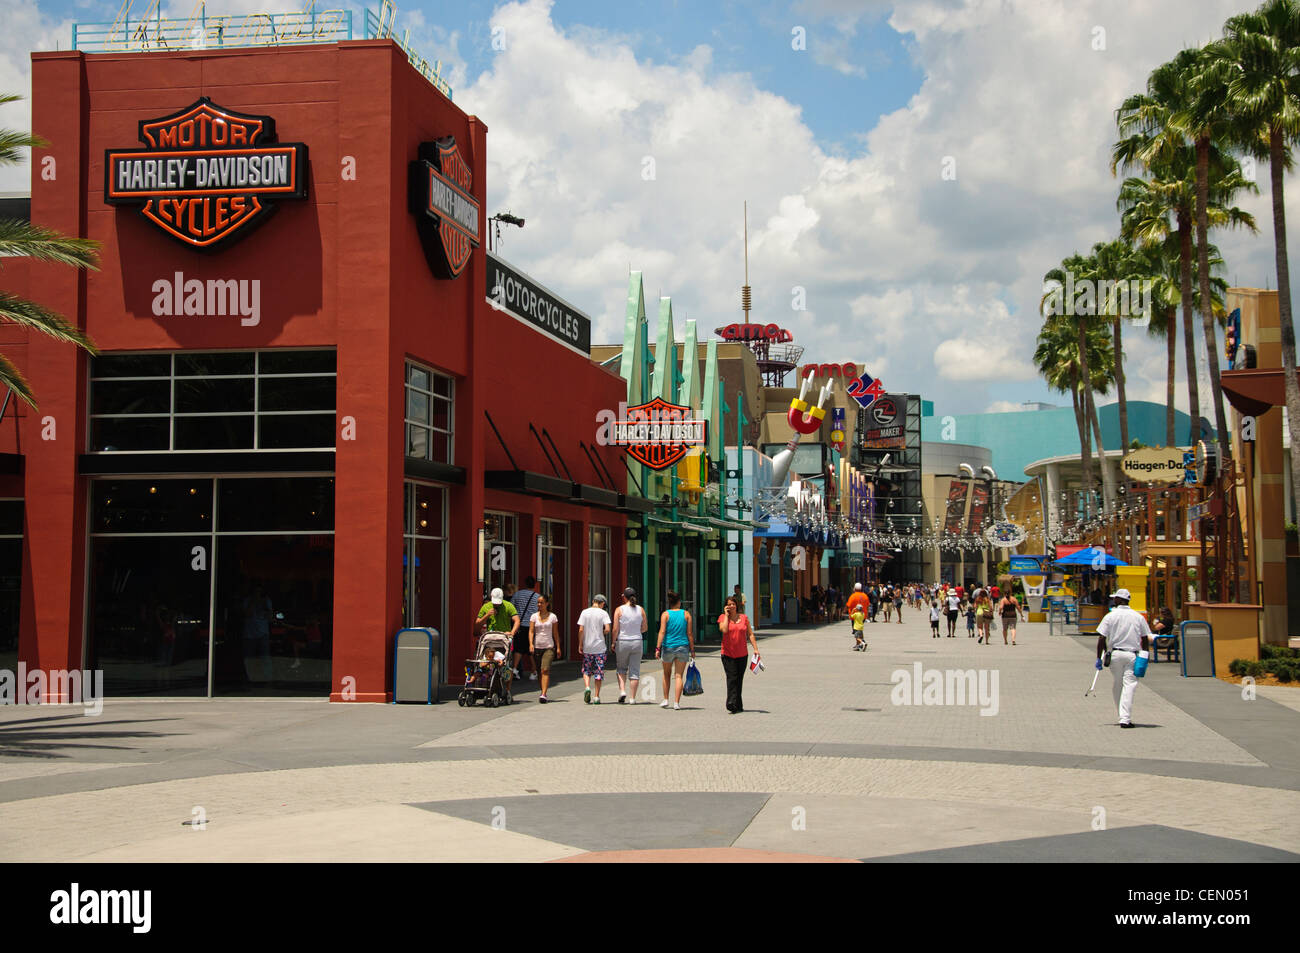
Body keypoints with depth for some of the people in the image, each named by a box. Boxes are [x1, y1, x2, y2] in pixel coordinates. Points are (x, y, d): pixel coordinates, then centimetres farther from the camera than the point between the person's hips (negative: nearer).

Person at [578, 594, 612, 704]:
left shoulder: (584, 612, 1)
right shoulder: (603, 613, -3)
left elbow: (581, 630, -4)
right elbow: (607, 629, -13)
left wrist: (580, 644, 3)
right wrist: (602, 633, 9)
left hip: (587, 647, 1)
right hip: (600, 647, -1)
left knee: (586, 670, 14)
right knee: (599, 671, 6)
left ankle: (587, 687, -11)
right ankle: (597, 696, 6)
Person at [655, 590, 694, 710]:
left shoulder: (665, 614, -3)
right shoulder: (686, 614, 0)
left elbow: (662, 632, -11)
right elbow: (690, 633, 0)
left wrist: (658, 648, -11)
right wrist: (692, 650, 6)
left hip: (668, 647, 0)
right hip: (683, 647, 0)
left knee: (666, 674, 18)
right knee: (678, 675, 3)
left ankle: (665, 699, 20)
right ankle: (676, 702, -2)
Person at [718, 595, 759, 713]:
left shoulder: (744, 617, 6)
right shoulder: (723, 617, 0)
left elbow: (750, 634, 9)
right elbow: (724, 630, -19)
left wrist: (755, 649, 2)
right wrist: (726, 615, -11)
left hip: (742, 654, 3)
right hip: (728, 654, -3)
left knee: (739, 679, 8)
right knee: (732, 678, -14)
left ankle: (738, 706, 17)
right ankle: (732, 704, -22)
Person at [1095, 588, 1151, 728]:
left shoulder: (1110, 616, -1)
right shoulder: (1138, 617, 5)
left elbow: (1101, 639, -5)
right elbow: (1145, 639, 8)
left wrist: (1099, 658, 1)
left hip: (1115, 654, 0)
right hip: (1133, 655, 0)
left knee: (1118, 685, 15)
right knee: (1129, 685, -5)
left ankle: (1122, 716, 21)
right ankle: (1125, 719, -15)